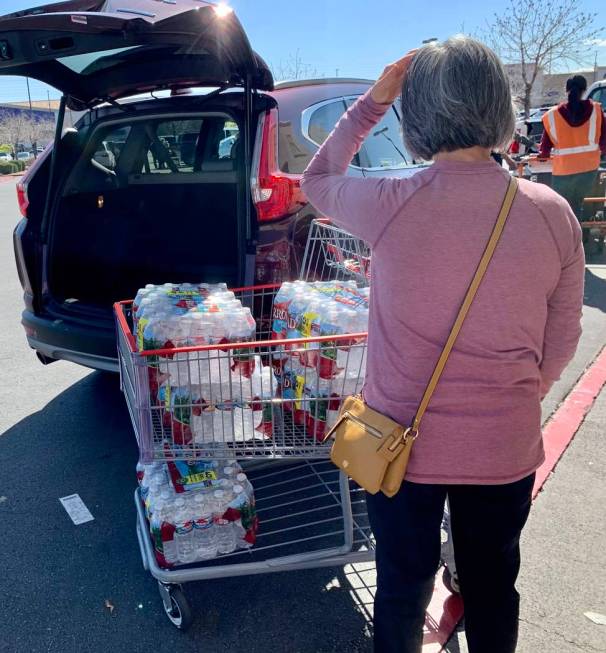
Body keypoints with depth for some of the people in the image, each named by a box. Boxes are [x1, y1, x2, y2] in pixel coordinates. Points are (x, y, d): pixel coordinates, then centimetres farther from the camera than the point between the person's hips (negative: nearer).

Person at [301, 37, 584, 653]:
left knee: (403, 585, 22)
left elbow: (316, 180, 4)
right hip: (507, 448, 2)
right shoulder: (552, 214, -11)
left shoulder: (391, 204, -19)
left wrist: (372, 101, 4)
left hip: (405, 444, -2)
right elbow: (560, 346, 0)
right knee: (492, 582, 26)